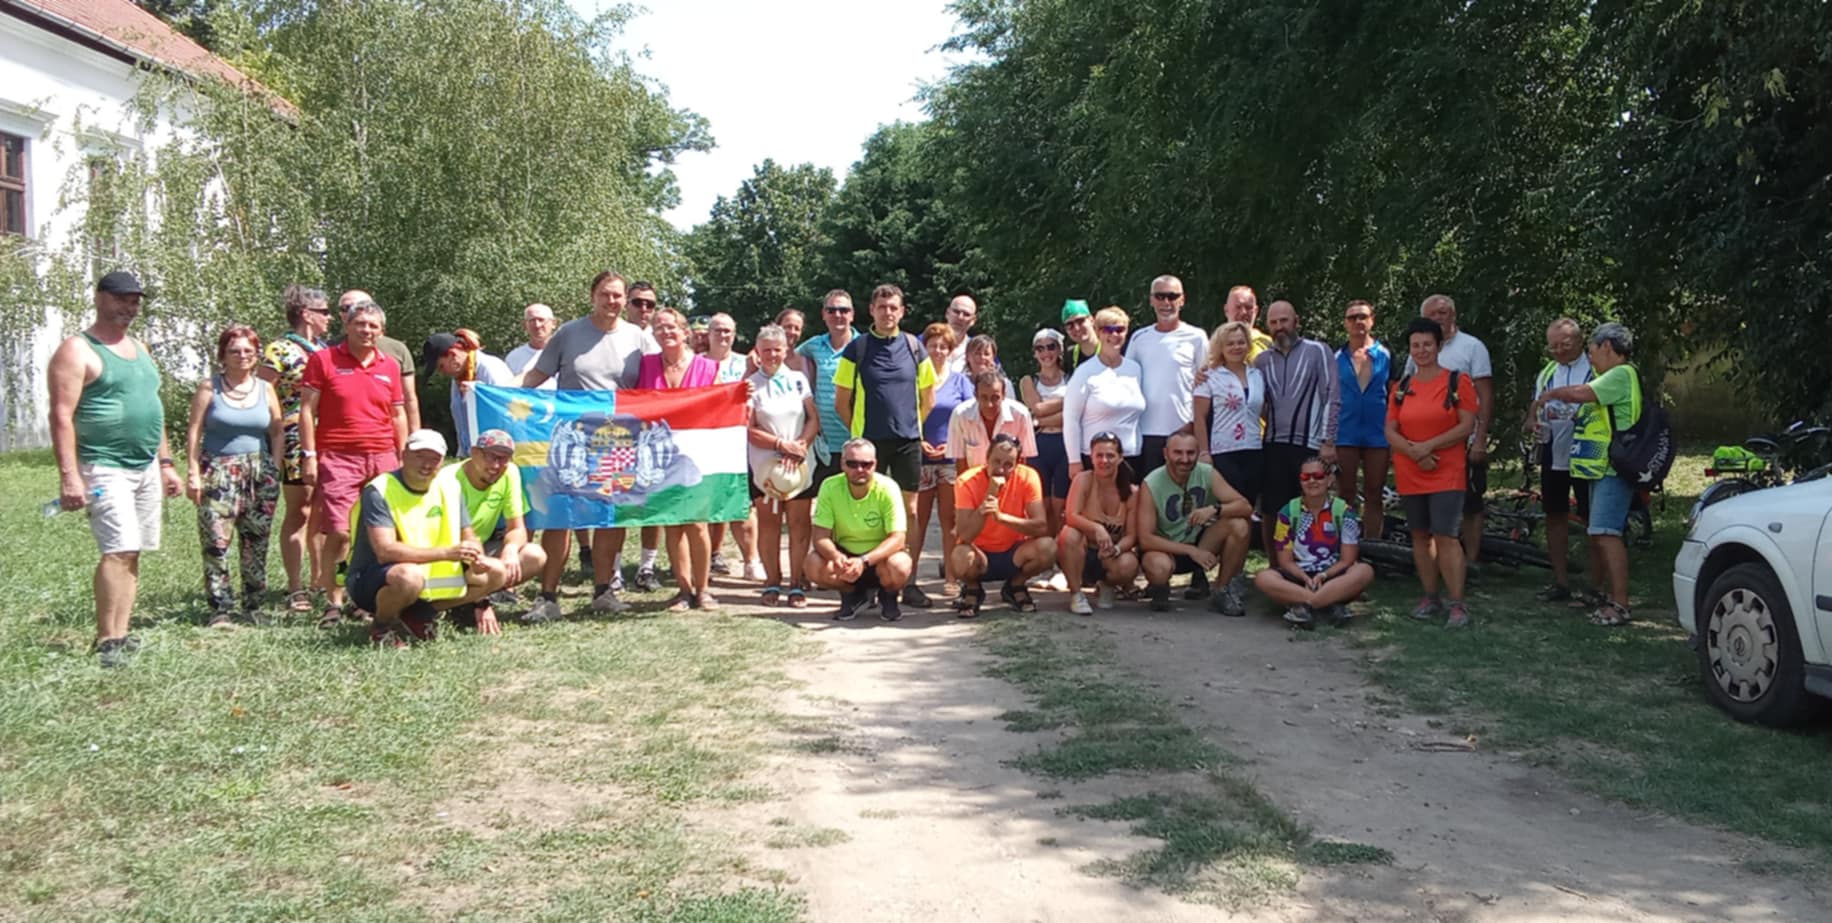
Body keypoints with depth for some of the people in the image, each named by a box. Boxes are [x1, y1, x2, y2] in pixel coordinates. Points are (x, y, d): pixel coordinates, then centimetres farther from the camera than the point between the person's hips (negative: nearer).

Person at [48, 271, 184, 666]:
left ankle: (120, 635, 12)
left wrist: (165, 463, 20)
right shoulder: (78, 351, -7)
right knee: (118, 551, -16)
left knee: (132, 554, 7)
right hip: (104, 469, -8)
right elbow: (62, 416, -13)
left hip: (146, 468, 8)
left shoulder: (139, 348, 18)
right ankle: (107, 642, -12)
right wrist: (68, 475, -21)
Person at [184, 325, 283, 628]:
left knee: (256, 544, 5)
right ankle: (221, 609, -6)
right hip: (218, 472, -3)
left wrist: (275, 471, 3)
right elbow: (194, 432, -1)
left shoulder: (266, 390, 9)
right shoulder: (209, 388, 1)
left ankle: (253, 607, 15)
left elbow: (277, 433, 12)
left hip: (259, 472, 3)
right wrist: (194, 473, -7)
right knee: (216, 541, -10)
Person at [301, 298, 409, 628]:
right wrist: (310, 456, -5)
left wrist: (403, 459, 13)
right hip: (338, 459, -4)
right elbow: (308, 410, 1)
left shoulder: (390, 366, 12)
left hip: (382, 459, 4)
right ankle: (333, 603, 0)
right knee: (338, 533, -9)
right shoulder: (323, 360, 2)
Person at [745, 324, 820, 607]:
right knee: (768, 523, 2)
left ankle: (797, 584, 4)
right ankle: (772, 582, 11)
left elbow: (814, 418, 4)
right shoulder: (751, 384, 2)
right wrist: (782, 444, -14)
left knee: (799, 524, -1)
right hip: (765, 465, -1)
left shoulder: (798, 380, 8)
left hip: (800, 464, 1)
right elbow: (749, 431, -3)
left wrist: (801, 445, -13)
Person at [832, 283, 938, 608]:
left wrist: (912, 426, 11)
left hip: (907, 441, 1)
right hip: (868, 442, -1)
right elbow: (841, 402, 5)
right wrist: (859, 432, 4)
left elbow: (928, 398, 14)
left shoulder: (914, 347, 6)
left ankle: (909, 582, 8)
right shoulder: (856, 349, 1)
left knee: (910, 510, 2)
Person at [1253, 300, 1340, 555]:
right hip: (1274, 446, 3)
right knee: (1269, 513, 4)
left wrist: (1328, 442, -8)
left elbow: (1333, 398, -3)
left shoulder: (1317, 352, 1)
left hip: (1309, 445, -3)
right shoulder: (1262, 360, 12)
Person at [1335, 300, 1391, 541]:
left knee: (1375, 497, 5)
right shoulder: (1337, 358, 5)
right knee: (1346, 496, 2)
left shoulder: (1385, 355, 5)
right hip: (1345, 433, 0)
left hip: (1377, 433, 0)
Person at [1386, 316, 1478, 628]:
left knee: (1445, 536, -11)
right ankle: (1431, 598, 19)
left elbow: (1466, 426, -9)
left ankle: (1457, 604, -6)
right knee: (1420, 535, 9)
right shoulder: (1402, 388, 10)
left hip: (1447, 474, -4)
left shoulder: (1457, 381, -2)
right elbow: (1390, 432, 5)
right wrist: (1414, 452, -13)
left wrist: (1428, 446, -15)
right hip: (1409, 475, 5)